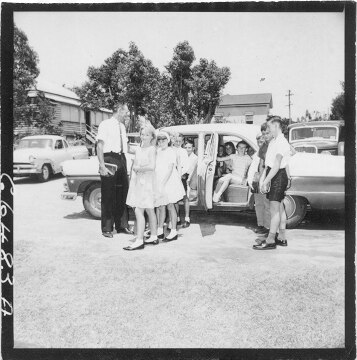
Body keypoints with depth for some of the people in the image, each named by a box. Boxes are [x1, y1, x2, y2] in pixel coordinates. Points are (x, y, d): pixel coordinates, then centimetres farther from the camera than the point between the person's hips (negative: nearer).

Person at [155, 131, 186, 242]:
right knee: (160, 207, 8)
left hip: (169, 182, -6)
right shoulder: (158, 151, 15)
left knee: (170, 206, -3)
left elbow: (170, 169, -13)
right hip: (159, 183, 6)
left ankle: (173, 232, 3)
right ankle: (160, 231, 17)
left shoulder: (171, 151, -6)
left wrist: (163, 183, -19)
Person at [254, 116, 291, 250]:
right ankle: (282, 238, 24)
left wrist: (265, 181, -24)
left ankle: (270, 241, -2)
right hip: (273, 175, 10)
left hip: (278, 176, -10)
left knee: (274, 209, -7)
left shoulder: (282, 142, -16)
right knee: (280, 208, 14)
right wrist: (263, 178, 4)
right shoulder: (272, 142, 14)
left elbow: (276, 166, -23)